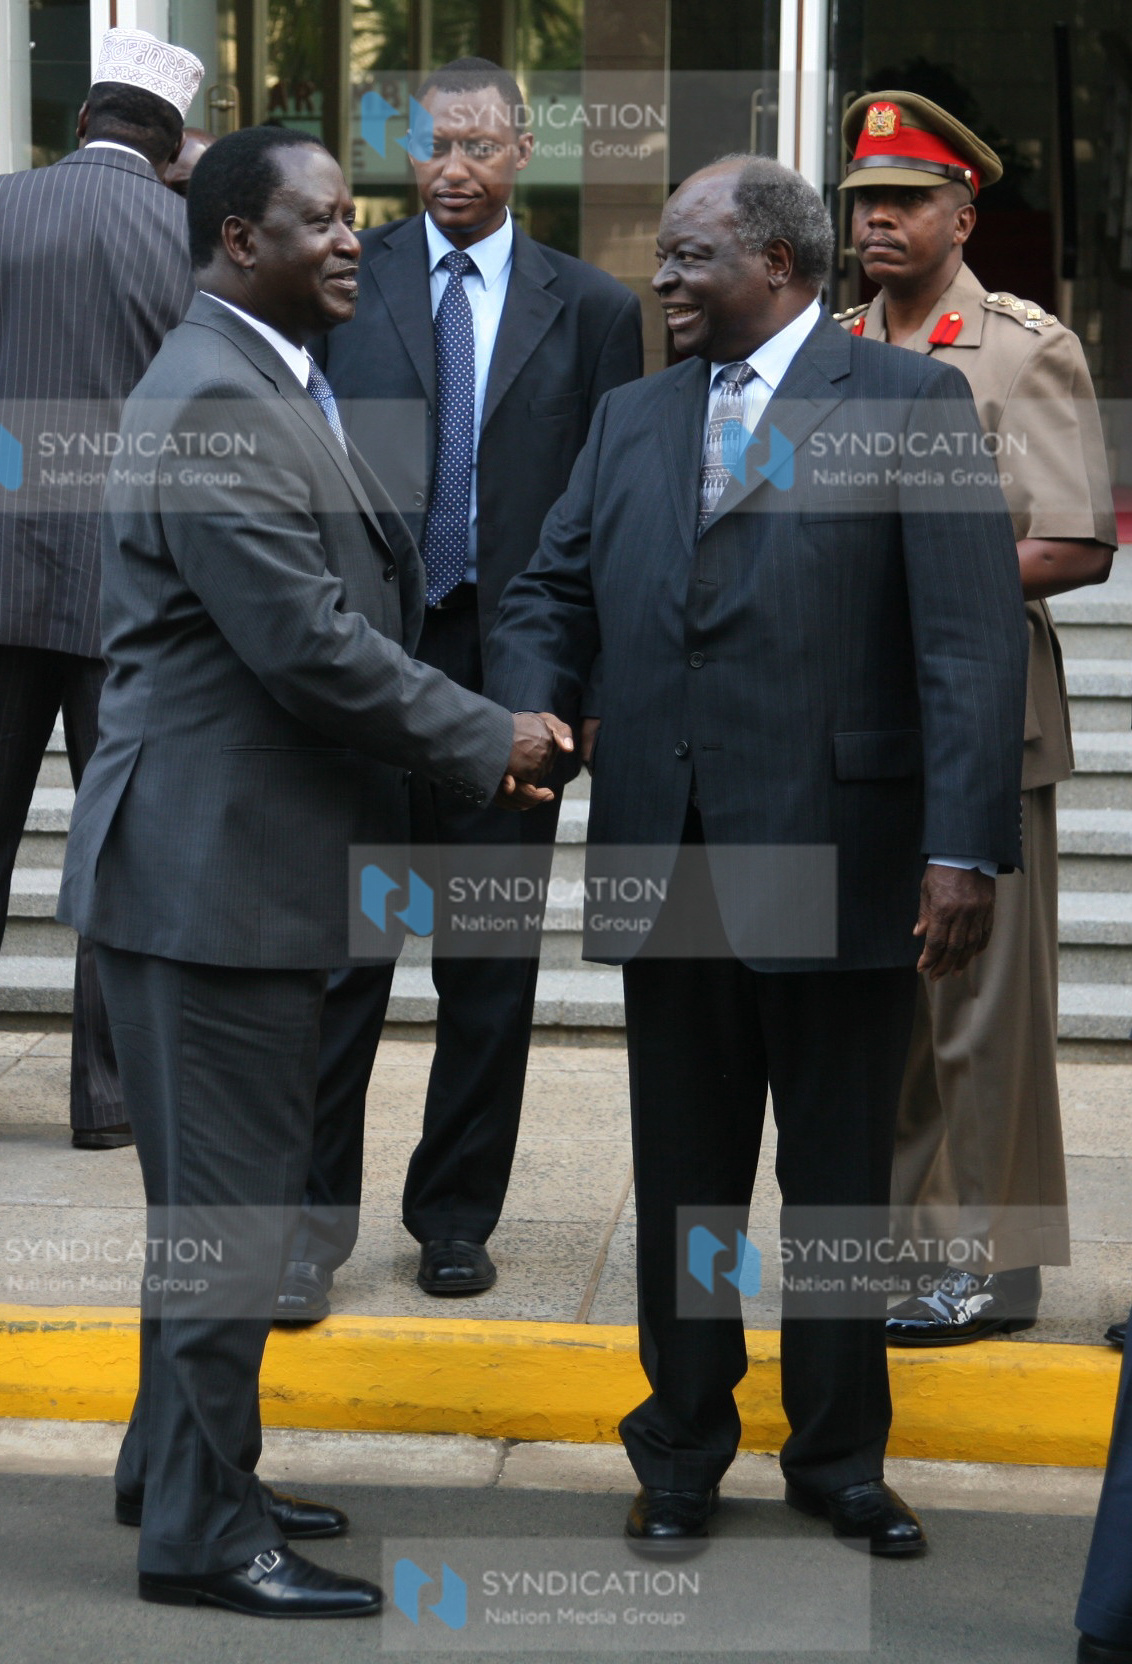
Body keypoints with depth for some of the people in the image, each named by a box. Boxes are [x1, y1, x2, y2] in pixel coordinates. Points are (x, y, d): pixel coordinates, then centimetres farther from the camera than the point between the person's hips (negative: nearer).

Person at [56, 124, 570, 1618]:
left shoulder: (276, 389, 17)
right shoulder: (210, 404, -18)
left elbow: (356, 606, 20)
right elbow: (307, 643, -23)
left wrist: (479, 733, 9)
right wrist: (489, 740, -14)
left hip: (257, 861, 11)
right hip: (208, 865, -11)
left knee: (229, 1190, 19)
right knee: (228, 1204, -3)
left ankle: (180, 1463, 32)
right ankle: (199, 1533, 6)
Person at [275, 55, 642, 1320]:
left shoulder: (591, 310, 6)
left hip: (509, 669, 1)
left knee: (489, 962, 8)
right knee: (337, 948, -2)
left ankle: (456, 1213, 21)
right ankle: (314, 1217, 6)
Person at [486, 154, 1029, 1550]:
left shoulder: (907, 402, -3)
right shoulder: (632, 419, 14)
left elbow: (972, 637, -10)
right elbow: (551, 595, 14)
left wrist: (966, 847, -19)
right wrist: (528, 715, -9)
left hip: (836, 865, -4)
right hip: (670, 861, 4)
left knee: (840, 1178, 9)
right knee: (682, 1178, 13)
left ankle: (838, 1454, 25)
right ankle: (683, 1449, 27)